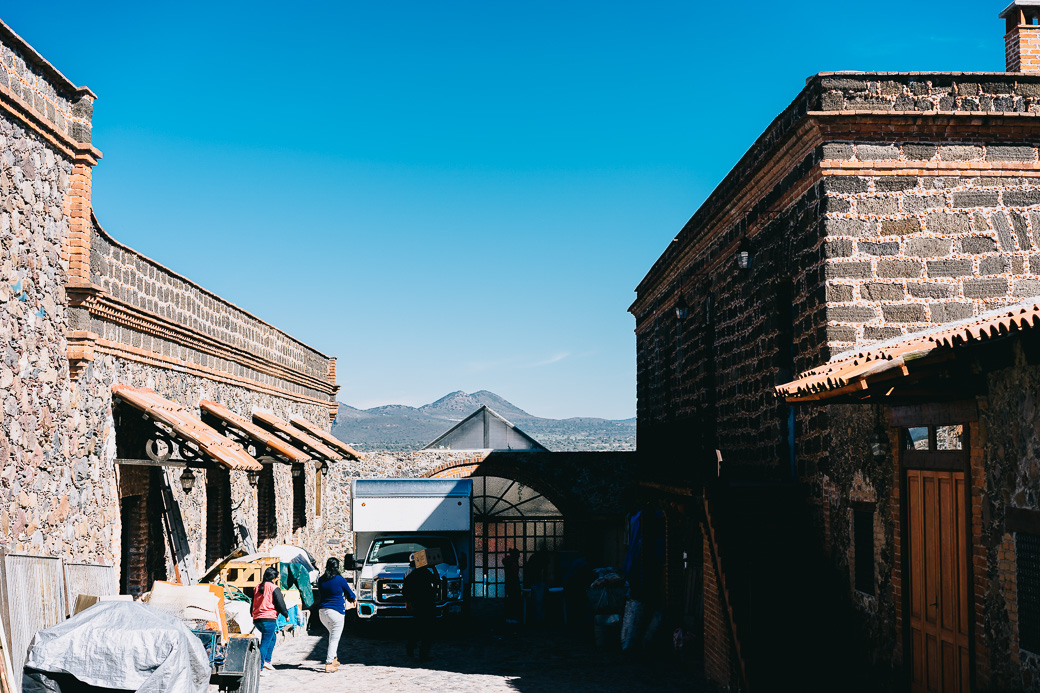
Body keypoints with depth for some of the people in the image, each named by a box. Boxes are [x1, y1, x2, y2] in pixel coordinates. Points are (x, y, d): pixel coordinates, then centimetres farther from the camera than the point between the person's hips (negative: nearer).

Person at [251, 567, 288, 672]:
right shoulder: (274, 588, -6)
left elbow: (253, 604, 22)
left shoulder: (257, 588, 14)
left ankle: (267, 661, 20)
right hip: (269, 619, -7)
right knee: (265, 643, -7)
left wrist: (253, 616, 34)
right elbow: (280, 604, -5)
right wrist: (286, 615, 9)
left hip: (257, 619, 7)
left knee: (272, 638, 25)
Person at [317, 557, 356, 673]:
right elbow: (350, 595, 3)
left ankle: (333, 659, 25)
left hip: (322, 611, 6)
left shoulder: (321, 580, 5)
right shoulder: (340, 580, -9)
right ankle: (329, 664, -3)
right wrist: (353, 599, 28)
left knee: (332, 634, 24)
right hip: (336, 612, -6)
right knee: (335, 638, 1)